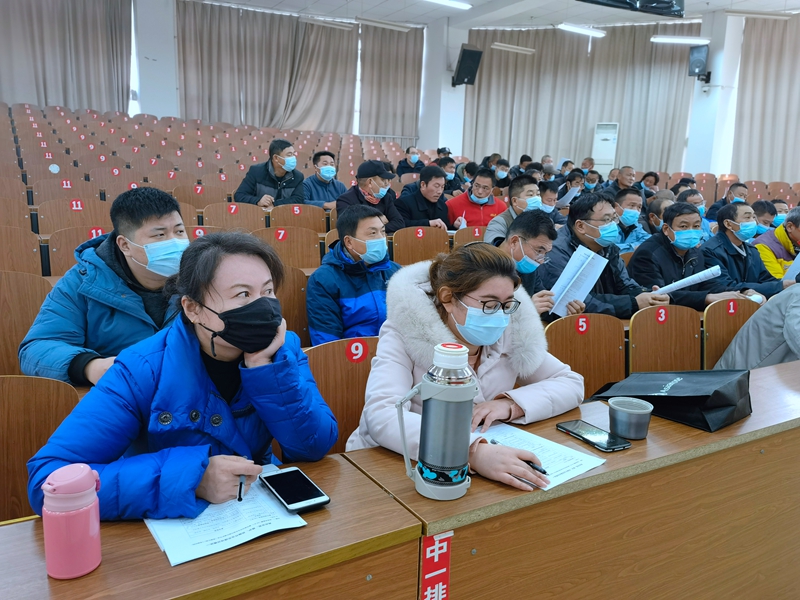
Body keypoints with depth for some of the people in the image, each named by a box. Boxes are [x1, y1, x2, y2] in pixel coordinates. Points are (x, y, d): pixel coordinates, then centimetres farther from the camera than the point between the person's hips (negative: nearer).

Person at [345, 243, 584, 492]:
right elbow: (381, 417, -31)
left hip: (483, 472, 4)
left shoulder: (510, 334, -4)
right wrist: (474, 452, -43)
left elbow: (572, 384, 3)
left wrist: (511, 404, -15)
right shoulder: (405, 334, -17)